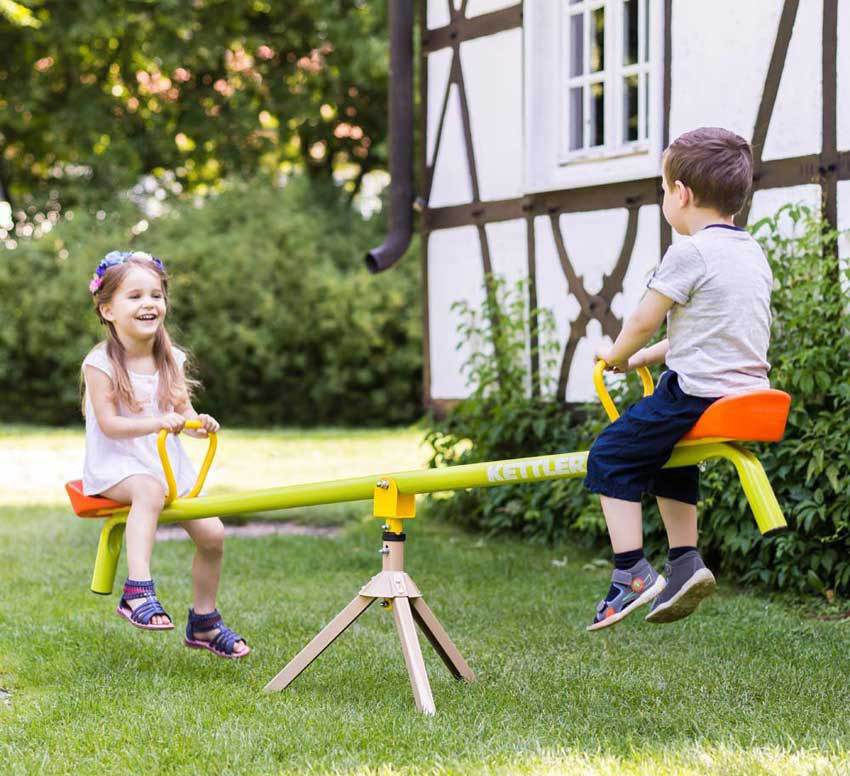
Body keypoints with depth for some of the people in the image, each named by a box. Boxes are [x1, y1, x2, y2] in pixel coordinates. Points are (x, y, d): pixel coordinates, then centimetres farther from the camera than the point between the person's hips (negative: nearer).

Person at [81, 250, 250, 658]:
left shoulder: (171, 360, 7)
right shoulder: (101, 363, -10)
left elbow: (182, 412, 9)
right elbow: (109, 423, -16)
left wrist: (198, 423, -16)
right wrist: (157, 423, -30)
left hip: (168, 463, 6)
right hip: (114, 465, -6)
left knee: (211, 533, -6)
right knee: (149, 489, -40)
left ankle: (204, 621, 14)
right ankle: (137, 592, -45)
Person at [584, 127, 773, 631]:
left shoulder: (690, 253, -13)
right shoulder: (754, 254, 13)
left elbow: (644, 321, -9)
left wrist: (617, 356, 12)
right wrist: (651, 355, 25)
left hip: (697, 393, -9)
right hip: (750, 390, 9)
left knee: (611, 457, 2)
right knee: (666, 455, 29)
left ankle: (632, 574, -2)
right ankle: (685, 562, 23)